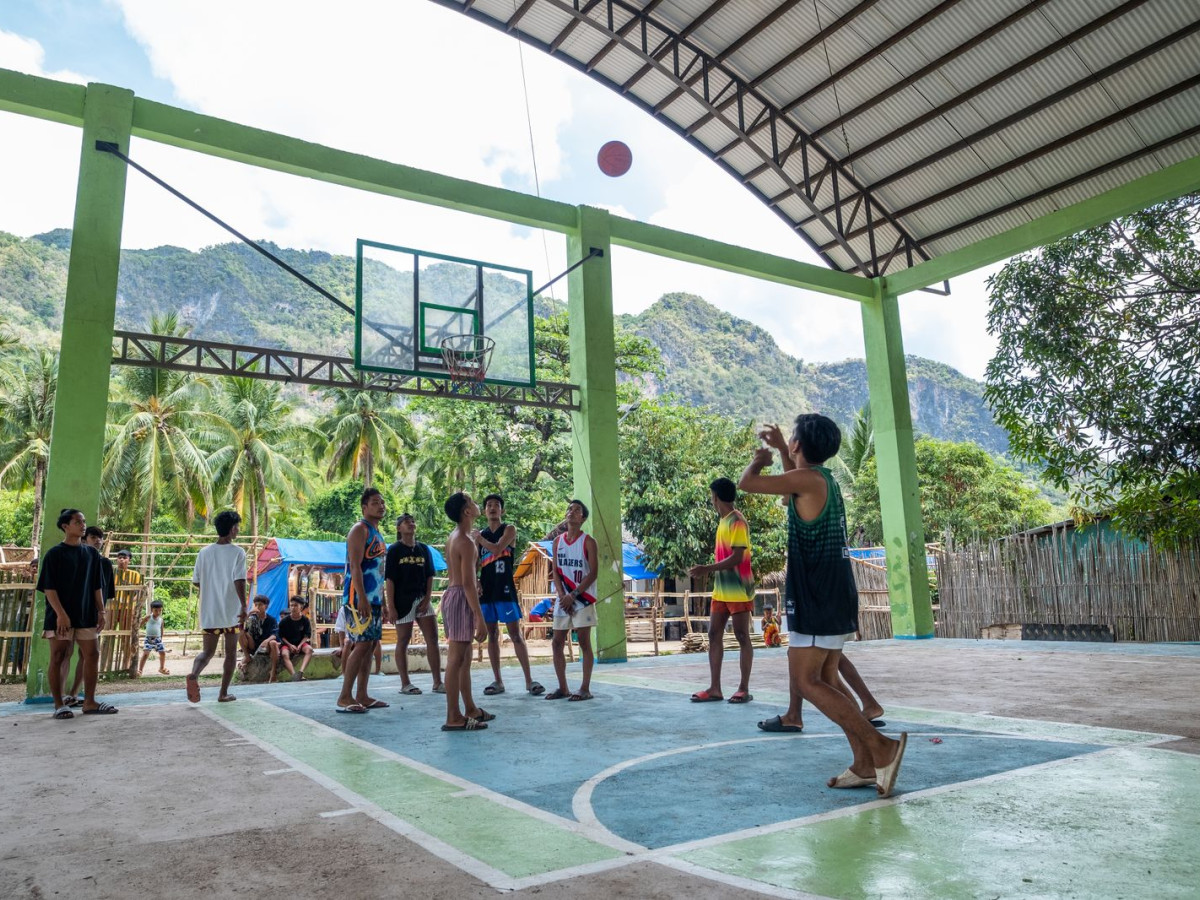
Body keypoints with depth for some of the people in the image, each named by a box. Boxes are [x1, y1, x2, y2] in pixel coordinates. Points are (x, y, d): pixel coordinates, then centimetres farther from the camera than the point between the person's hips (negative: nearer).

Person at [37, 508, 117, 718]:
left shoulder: (91, 553, 10)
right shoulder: (55, 554, -4)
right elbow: (48, 587, -9)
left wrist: (101, 611, 6)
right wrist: (61, 613, -18)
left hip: (86, 615, 5)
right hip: (60, 616, -5)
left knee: (92, 655, 3)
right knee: (58, 658, 0)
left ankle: (89, 702, 10)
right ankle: (59, 704, 9)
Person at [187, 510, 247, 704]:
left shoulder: (204, 552, 4)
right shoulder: (237, 552, -9)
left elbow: (196, 582, 9)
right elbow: (239, 581, -19)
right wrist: (244, 606, -17)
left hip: (209, 612, 3)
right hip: (232, 612, -3)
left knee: (207, 651, 10)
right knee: (230, 653, 11)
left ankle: (194, 674, -21)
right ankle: (223, 694, 15)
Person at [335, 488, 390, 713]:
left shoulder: (377, 533, 19)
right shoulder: (360, 529, -9)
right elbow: (355, 566, -18)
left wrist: (383, 601, 21)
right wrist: (361, 598, -25)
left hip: (374, 598, 9)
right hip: (359, 598, -9)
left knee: (370, 645, 8)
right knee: (361, 644, -11)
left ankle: (362, 696, 13)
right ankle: (345, 697, -5)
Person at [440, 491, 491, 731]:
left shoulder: (453, 537, 14)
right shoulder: (466, 542, -16)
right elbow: (468, 583, -21)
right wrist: (480, 618, -21)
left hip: (451, 594, 10)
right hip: (460, 598, -10)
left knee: (463, 657, 16)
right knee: (456, 658, -7)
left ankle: (470, 709, 25)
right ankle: (453, 718, -4)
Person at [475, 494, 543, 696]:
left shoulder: (509, 529, 1)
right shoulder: (480, 535, 14)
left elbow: (497, 549, -16)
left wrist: (479, 539, -1)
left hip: (505, 589, -5)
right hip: (486, 589, 5)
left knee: (515, 634, -6)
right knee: (492, 635, 7)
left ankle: (529, 680, -4)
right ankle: (498, 681, 14)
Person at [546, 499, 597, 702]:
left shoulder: (588, 541, -4)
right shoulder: (557, 541, 9)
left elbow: (592, 573, -8)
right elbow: (555, 571, 6)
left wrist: (573, 595, -14)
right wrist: (562, 596, -8)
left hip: (582, 599, -5)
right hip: (563, 600, 5)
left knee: (584, 643, -2)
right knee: (557, 644, 5)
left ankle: (585, 688, 3)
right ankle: (563, 687, 16)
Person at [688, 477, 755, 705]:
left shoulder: (737, 521, -14)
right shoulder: (723, 521, 14)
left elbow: (737, 558, -20)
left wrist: (707, 569, -20)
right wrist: (707, 570, 12)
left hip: (738, 590, -9)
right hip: (721, 590, 9)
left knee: (742, 637, -1)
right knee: (714, 635, 6)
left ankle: (744, 688, 6)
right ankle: (715, 688, 9)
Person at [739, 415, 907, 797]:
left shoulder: (808, 478, -14)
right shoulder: (822, 479, 14)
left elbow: (746, 483, -15)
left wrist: (760, 458, 5)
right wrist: (780, 449, 39)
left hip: (817, 600, -10)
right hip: (835, 595, 10)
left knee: (805, 682, -7)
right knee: (824, 680, 12)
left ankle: (881, 747, -10)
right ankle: (865, 763, 11)